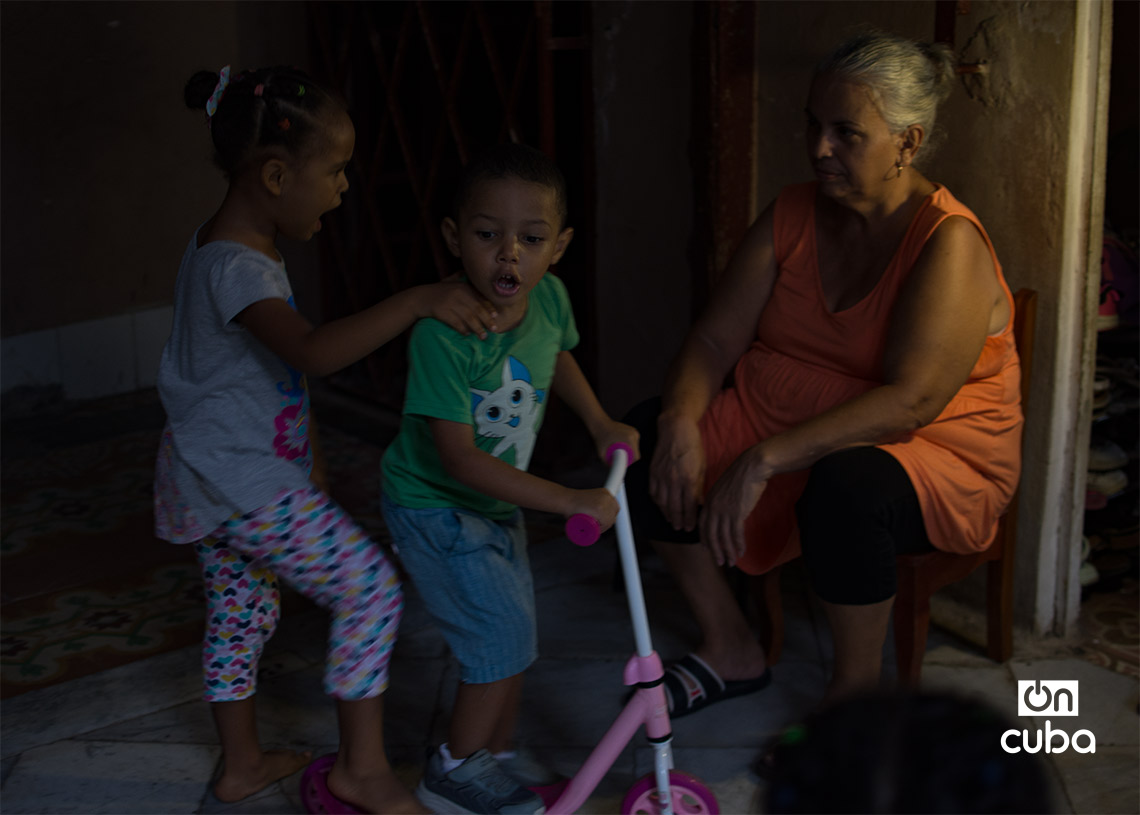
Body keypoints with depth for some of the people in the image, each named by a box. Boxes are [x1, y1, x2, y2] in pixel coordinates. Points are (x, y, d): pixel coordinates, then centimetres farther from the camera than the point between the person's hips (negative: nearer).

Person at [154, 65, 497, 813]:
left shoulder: (225, 248, 9)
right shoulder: (237, 268, -25)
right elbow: (313, 351, -41)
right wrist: (420, 301, -44)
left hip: (210, 482, 11)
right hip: (246, 485, -11)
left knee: (240, 611, 21)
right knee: (371, 585, -8)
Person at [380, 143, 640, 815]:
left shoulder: (550, 297, -12)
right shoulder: (443, 333, -33)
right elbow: (460, 460, -34)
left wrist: (601, 424, 8)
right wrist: (571, 502, -35)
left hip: (499, 499, 7)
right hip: (434, 506, -7)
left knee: (517, 632, 14)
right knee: (502, 632, -10)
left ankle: (499, 751, 35)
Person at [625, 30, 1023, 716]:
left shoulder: (949, 242, -19)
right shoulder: (794, 215, 1)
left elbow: (910, 402, -30)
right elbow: (717, 336, -1)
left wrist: (765, 459, -36)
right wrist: (681, 421, -22)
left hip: (935, 456, -6)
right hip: (781, 423, 7)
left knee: (843, 486, -40)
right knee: (647, 435, -12)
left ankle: (858, 691, -12)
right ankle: (731, 651, 1)